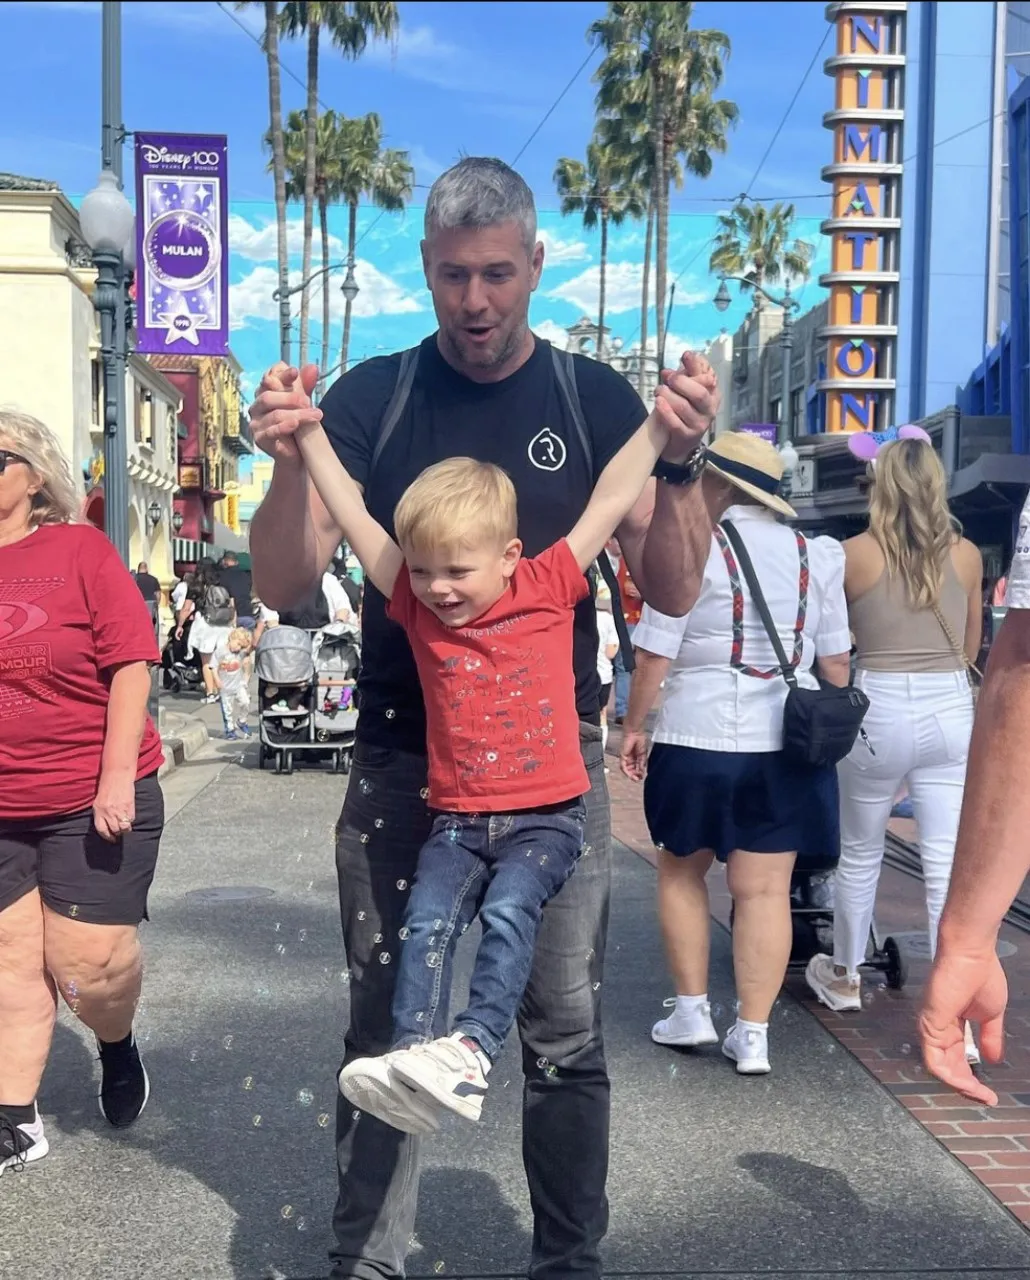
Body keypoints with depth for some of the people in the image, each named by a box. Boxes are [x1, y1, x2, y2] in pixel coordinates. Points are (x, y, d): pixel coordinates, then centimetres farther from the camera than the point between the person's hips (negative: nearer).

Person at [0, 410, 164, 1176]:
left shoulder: (79, 548, -8)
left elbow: (130, 663, -10)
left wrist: (116, 778, -16)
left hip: (91, 803, -3)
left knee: (88, 961, 2)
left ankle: (118, 1046, 34)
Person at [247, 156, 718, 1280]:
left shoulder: (595, 399, 1)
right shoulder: (371, 398, 0)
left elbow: (670, 591, -2)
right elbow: (284, 585, -4)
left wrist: (680, 460, -18)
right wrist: (290, 463, -22)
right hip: (400, 760, 0)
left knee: (564, 1034, 8)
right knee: (384, 1031, 8)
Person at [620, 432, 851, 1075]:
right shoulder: (815, 555, 5)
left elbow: (655, 655, -9)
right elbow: (835, 660, 8)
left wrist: (635, 726, 2)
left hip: (699, 738, -3)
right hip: (786, 744, 3)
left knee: (682, 872, 16)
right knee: (765, 889, 5)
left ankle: (692, 1010, 20)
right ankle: (753, 1035, 10)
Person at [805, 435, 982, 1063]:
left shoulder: (856, 553, -4)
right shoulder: (967, 555, 3)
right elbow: (971, 648, 15)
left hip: (882, 710, -2)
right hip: (951, 711, 2)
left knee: (860, 854, 16)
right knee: (950, 865, 1)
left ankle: (844, 979, 35)